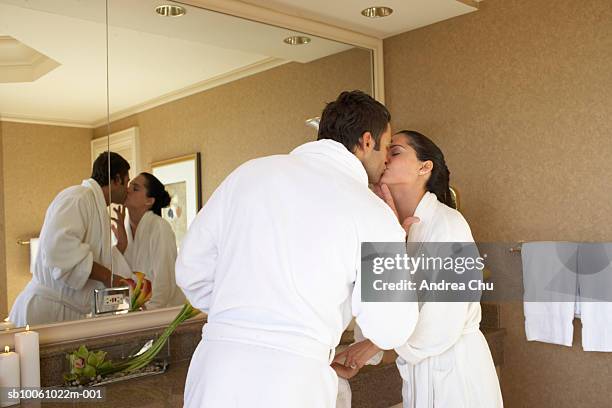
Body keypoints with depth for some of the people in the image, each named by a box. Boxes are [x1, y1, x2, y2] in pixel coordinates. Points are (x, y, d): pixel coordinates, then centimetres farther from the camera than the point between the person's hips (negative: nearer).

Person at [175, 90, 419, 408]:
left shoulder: (251, 171, 4)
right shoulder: (372, 213, -6)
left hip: (213, 365, 4)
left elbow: (190, 271, 8)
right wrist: (393, 235, 9)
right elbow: (390, 332, -1)